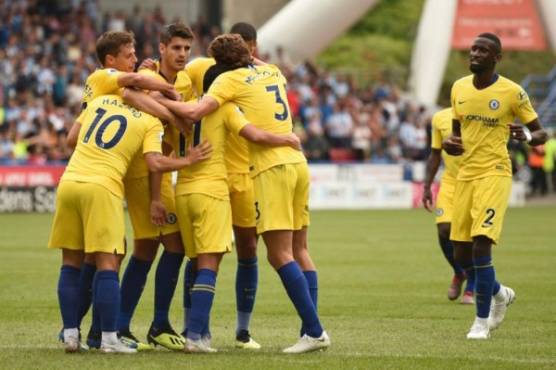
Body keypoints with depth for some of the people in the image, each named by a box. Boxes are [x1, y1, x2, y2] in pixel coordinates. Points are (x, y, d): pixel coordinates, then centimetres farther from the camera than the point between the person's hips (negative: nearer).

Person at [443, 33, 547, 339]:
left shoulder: (512, 92, -7)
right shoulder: (459, 88, 8)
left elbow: (541, 134, -1)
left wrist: (525, 136, -23)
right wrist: (449, 143, -2)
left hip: (494, 173, -6)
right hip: (465, 173, 6)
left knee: (481, 246, -16)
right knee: (461, 253, 6)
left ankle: (482, 320, -2)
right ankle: (500, 294, 35)